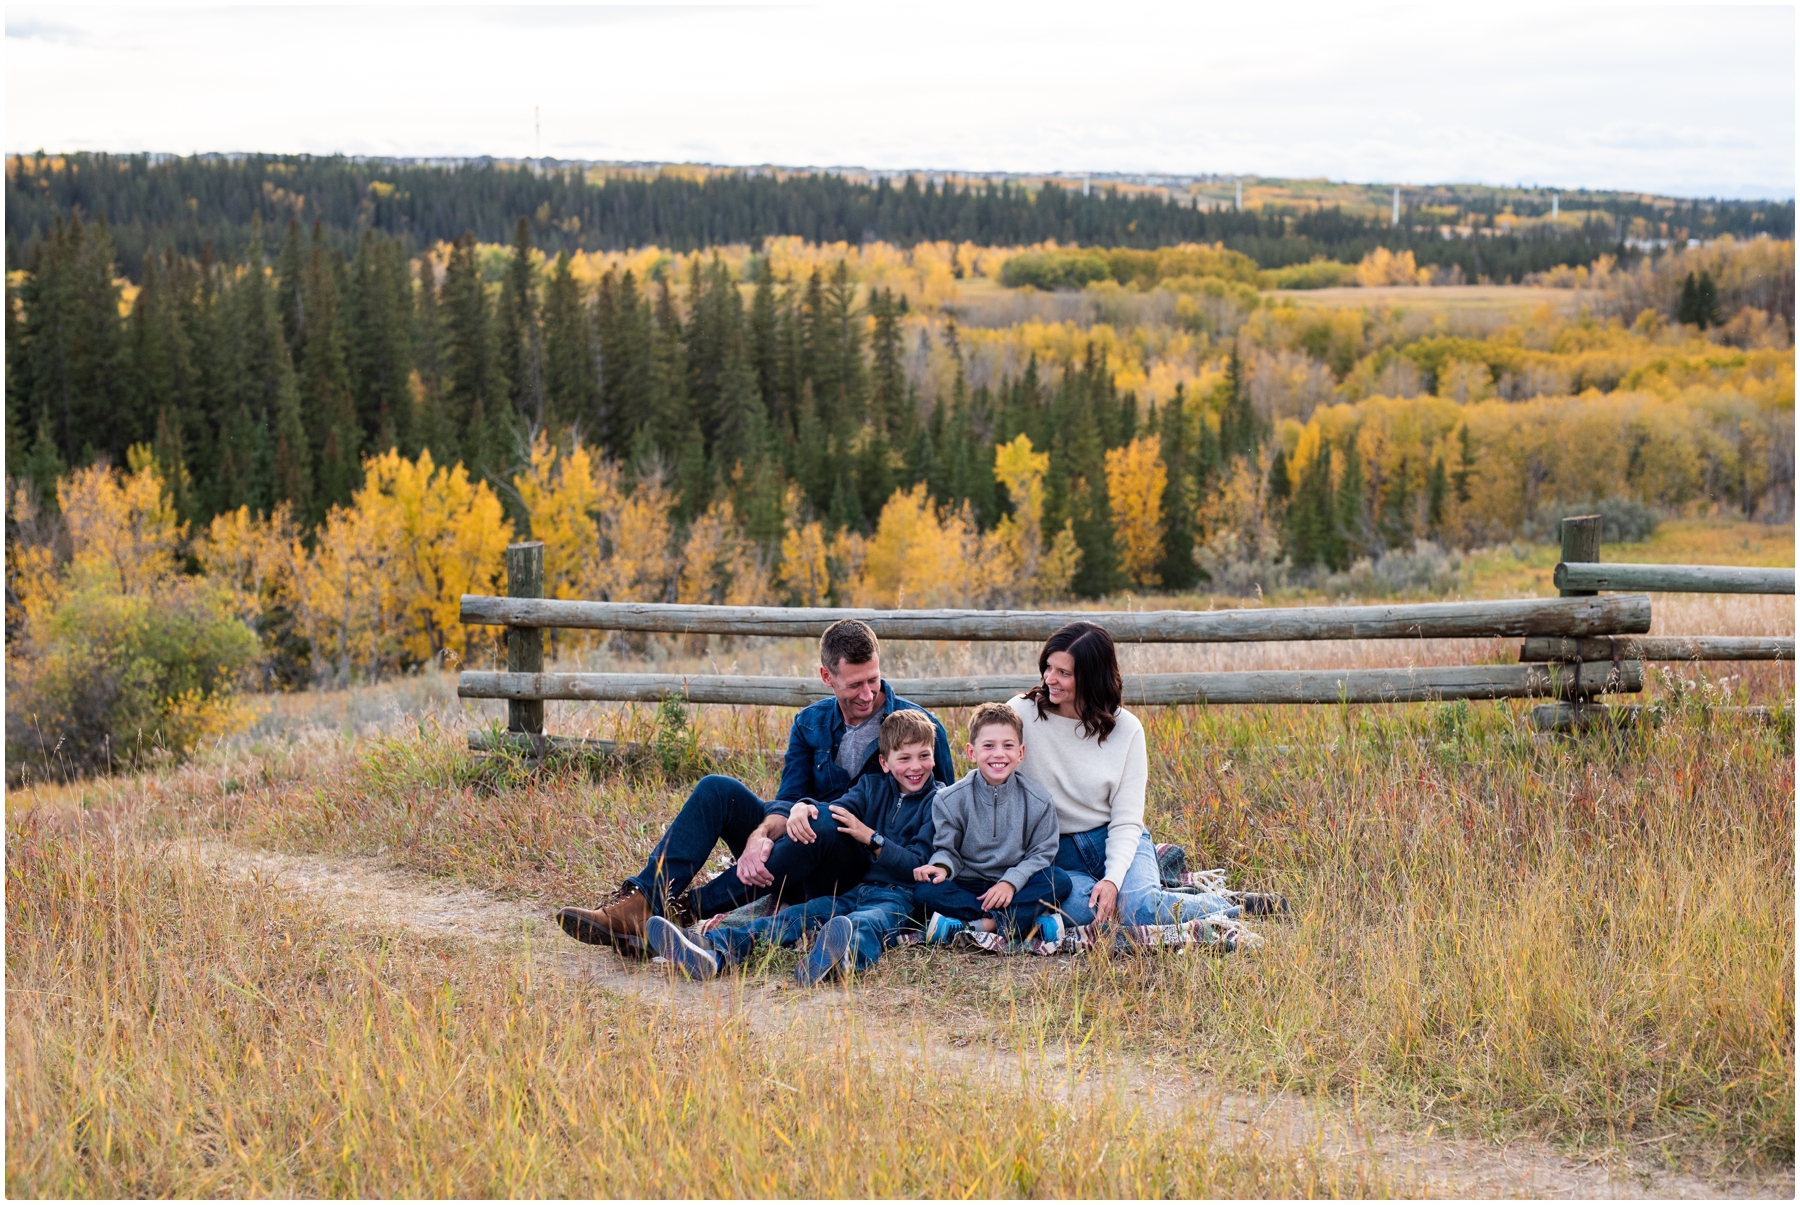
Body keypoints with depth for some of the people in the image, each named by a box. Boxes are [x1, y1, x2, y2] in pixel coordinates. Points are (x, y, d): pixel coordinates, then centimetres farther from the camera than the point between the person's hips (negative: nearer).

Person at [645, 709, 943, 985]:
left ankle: (843, 957, -77)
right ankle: (714, 951, -45)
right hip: (851, 889, 5)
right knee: (794, 916, -21)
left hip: (896, 895, -5)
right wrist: (802, 807, -21)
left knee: (866, 923, -39)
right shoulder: (871, 787, 19)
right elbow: (833, 817, 2)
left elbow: (919, 866, -2)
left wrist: (870, 837, -11)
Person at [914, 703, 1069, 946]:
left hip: (1014, 887, 0)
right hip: (966, 887, 0)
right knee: (926, 890, -30)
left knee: (1059, 881, -27)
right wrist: (941, 866, -24)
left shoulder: (1038, 800, -3)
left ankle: (977, 925, -33)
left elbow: (1041, 853, -2)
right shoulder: (951, 800, -2)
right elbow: (947, 848, 0)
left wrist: (1011, 882, -18)